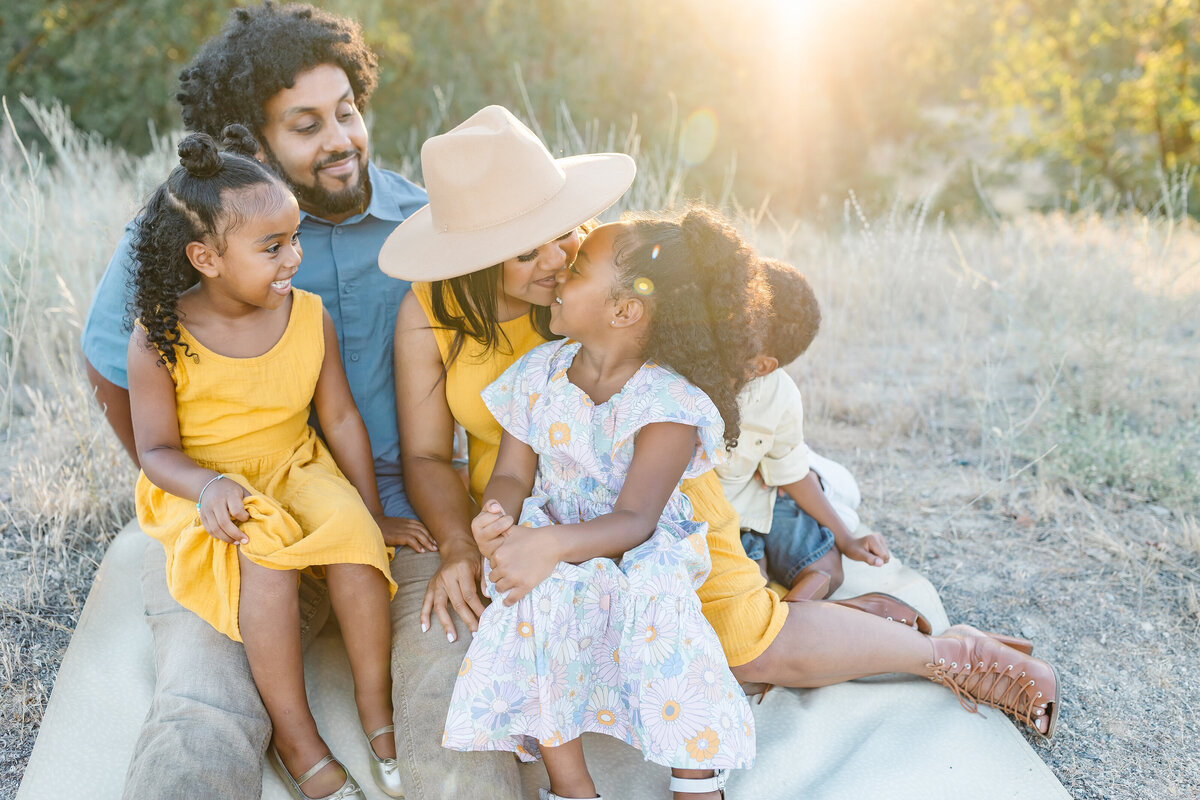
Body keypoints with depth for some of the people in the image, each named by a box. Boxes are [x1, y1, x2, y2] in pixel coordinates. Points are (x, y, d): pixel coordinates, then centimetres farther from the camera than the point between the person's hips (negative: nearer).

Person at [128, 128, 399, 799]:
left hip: (296, 469, 3)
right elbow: (157, 449, -8)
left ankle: (378, 707, -8)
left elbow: (342, 418, 2)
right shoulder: (160, 340, -15)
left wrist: (375, 514, 1)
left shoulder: (309, 317, -6)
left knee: (352, 529, -28)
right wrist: (208, 486, -29)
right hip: (204, 488, -3)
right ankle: (296, 737, -17)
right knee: (265, 550, -34)